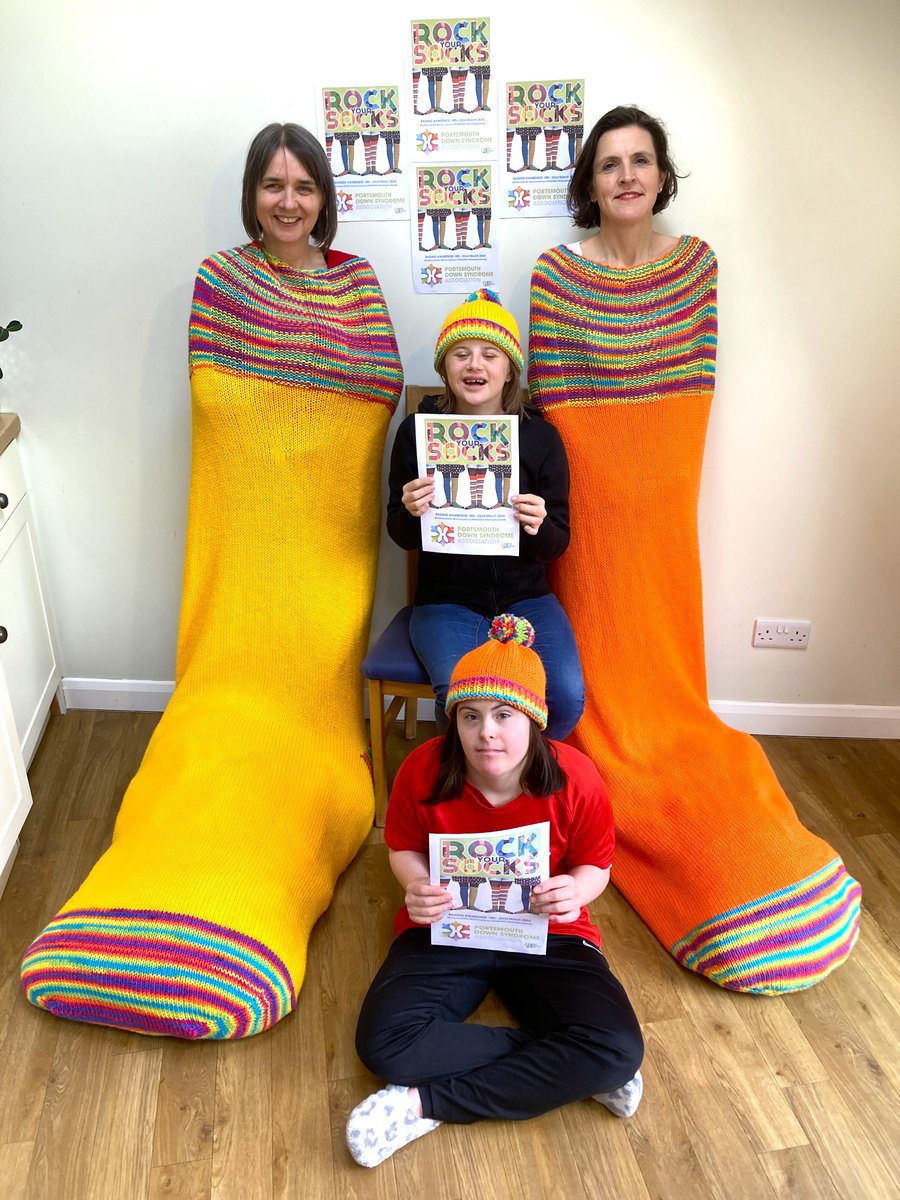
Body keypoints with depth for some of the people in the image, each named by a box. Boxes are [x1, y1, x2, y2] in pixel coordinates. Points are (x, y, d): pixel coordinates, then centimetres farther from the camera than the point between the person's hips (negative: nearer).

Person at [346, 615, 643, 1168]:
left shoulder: (576, 779, -18)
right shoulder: (424, 771, -17)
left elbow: (596, 865, -1)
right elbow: (404, 848, 1)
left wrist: (576, 890, -26)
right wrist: (416, 885, -22)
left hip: (548, 933, 0)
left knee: (619, 1049, -26)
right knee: (384, 1043, -27)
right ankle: (566, 1071, -13)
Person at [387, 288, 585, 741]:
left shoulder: (541, 436, 0)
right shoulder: (417, 431, -1)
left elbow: (558, 543, 2)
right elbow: (401, 536, 5)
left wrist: (538, 528, -21)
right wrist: (411, 513, -18)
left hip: (525, 596, 2)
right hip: (446, 601, -1)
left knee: (566, 698, -22)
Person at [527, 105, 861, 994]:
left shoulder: (696, 261, 5)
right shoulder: (556, 272, -4)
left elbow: (696, 383, 6)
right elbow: (549, 398, -5)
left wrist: (671, 477, 1)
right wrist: (552, 494, -8)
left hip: (663, 490, 3)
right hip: (588, 485, -2)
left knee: (663, 643, 10)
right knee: (597, 638, 5)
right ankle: (606, 761, 23)